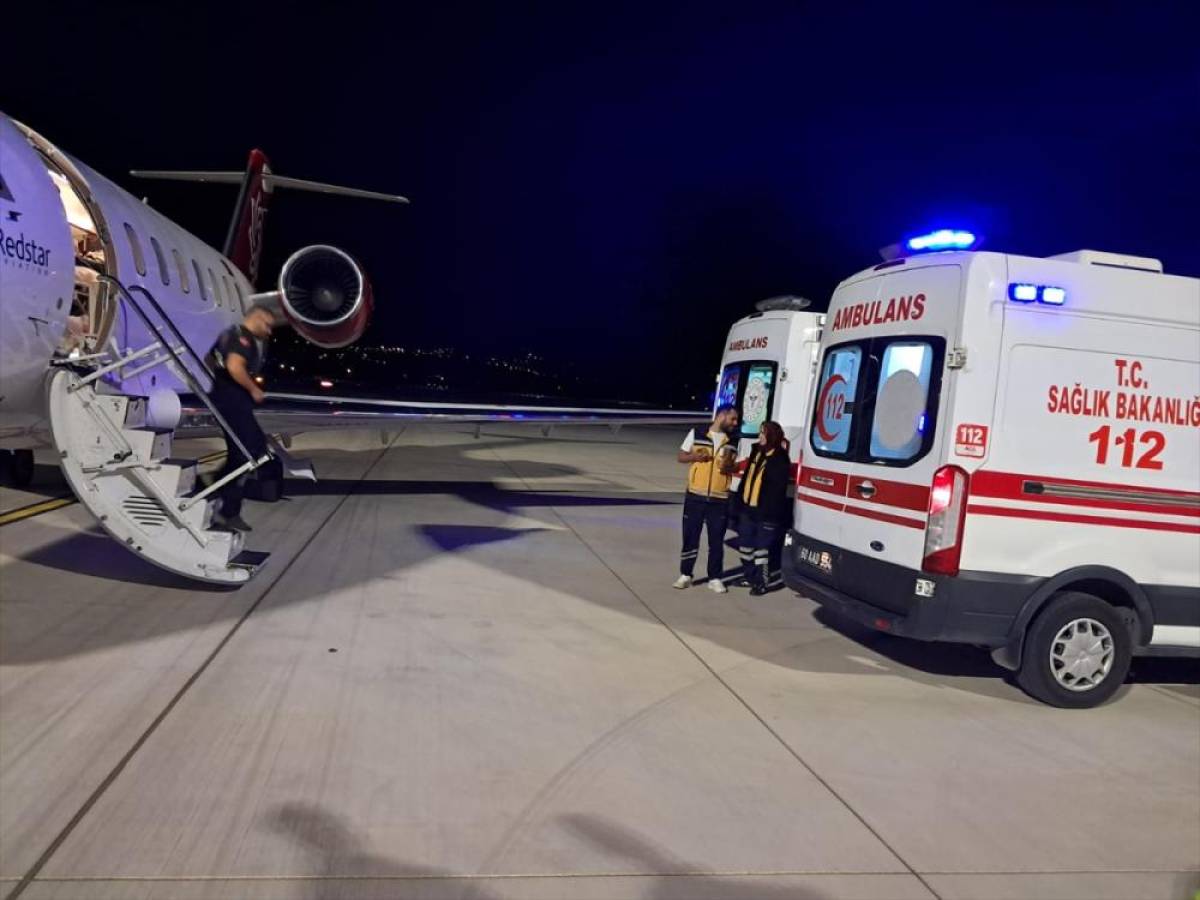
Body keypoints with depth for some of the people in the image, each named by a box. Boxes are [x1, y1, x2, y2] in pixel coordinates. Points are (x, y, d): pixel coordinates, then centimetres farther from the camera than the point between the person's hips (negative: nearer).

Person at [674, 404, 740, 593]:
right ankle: (685, 575, 17)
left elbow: (735, 466, 16)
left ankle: (715, 578, 12)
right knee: (690, 536, 5)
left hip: (720, 499, 2)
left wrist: (729, 467, -8)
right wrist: (695, 456, -15)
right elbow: (681, 456, 5)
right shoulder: (696, 434, 0)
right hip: (695, 496, -2)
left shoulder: (733, 442, 7)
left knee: (716, 540, 3)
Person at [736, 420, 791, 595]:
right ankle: (750, 576, 32)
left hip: (767, 513, -9)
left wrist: (770, 511, -24)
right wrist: (740, 500, 13)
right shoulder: (756, 451, 12)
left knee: (763, 547, -2)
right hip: (749, 509, 9)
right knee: (745, 545, 17)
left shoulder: (780, 459, -14)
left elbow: (777, 489, -18)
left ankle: (764, 582, 9)